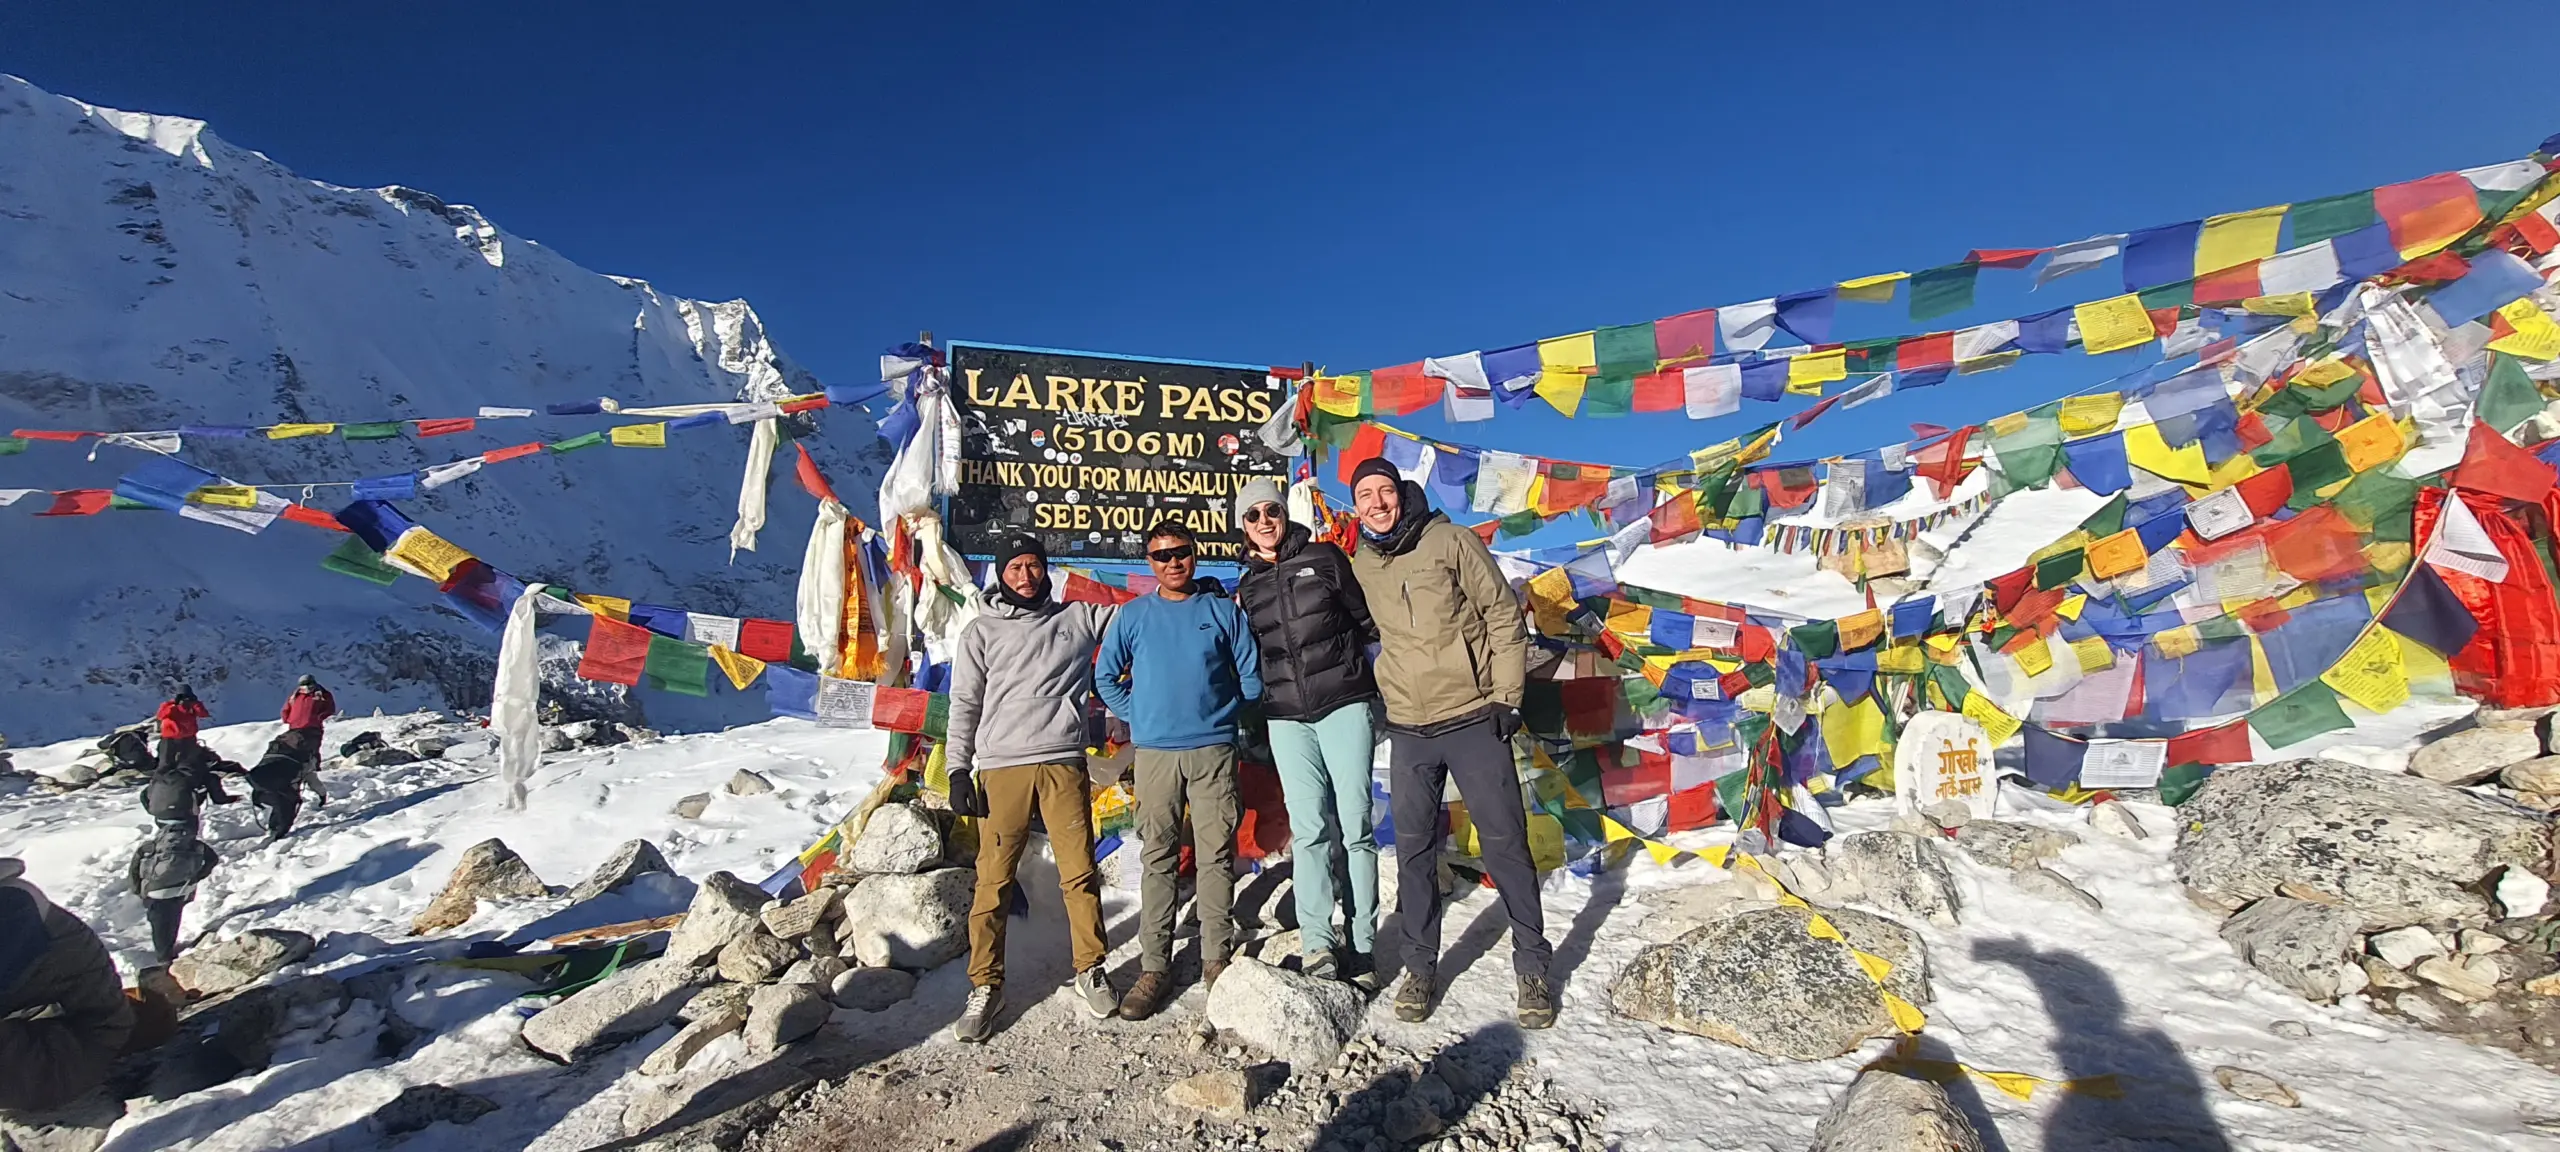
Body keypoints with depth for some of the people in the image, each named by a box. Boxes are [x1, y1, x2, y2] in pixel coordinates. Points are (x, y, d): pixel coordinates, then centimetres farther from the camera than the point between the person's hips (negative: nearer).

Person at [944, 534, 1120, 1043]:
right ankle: (986, 986, 13)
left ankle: (1091, 970, 19)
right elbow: (964, 706, 8)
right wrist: (957, 771, 1)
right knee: (993, 880, 0)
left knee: (1080, 873, 3)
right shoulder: (982, 632, 10)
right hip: (1001, 768, 0)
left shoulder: (1078, 618, 11)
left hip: (1064, 763, 1)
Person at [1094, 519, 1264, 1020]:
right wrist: (1138, 715, 5)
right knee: (1158, 858, 4)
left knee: (1217, 856, 3)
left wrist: (1223, 714, 4)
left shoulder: (1224, 610, 4)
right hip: (1154, 751, 1)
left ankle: (1216, 959, 14)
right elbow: (1105, 676, 12)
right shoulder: (1133, 615, 6)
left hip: (1214, 749, 0)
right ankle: (1154, 966, 10)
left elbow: (1251, 677, 9)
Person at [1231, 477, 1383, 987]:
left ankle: (1361, 947, 5)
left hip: (1343, 703, -2)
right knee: (1308, 830, -4)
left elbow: (1367, 619, 7)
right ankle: (1316, 945, -3)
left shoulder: (1324, 557, 5)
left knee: (1355, 826, -2)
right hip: (1286, 717, 2)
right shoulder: (1246, 588, 14)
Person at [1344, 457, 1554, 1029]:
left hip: (1473, 719, -3)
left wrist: (1507, 695, -8)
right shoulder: (1361, 566, 5)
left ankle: (1532, 965, 18)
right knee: (1414, 850, 8)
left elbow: (1504, 614, -4)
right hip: (1408, 729, 3)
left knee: (1505, 842, 3)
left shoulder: (1451, 541, -5)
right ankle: (1420, 966, 22)